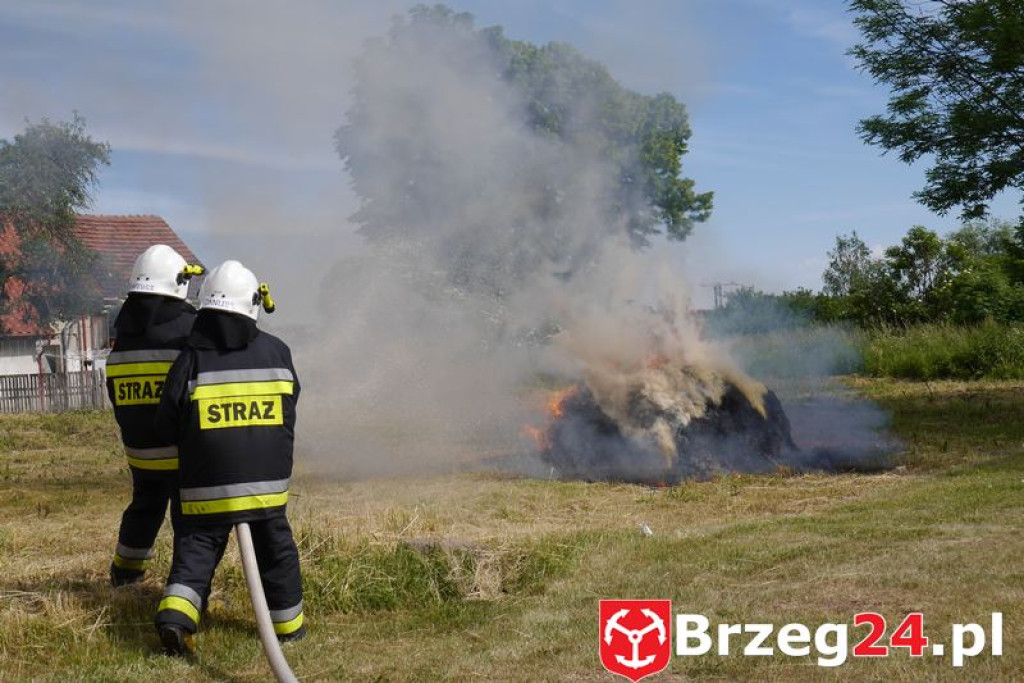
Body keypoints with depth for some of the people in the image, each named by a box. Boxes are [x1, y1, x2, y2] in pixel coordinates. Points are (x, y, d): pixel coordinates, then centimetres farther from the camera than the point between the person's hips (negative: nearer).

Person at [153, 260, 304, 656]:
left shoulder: (191, 359, -7)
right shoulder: (276, 352, 0)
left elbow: (166, 424, -3)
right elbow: (290, 406, 13)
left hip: (207, 479, -1)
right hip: (267, 474, 1)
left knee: (197, 545, 6)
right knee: (274, 545, 14)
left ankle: (175, 614, -13)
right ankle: (287, 623, 23)